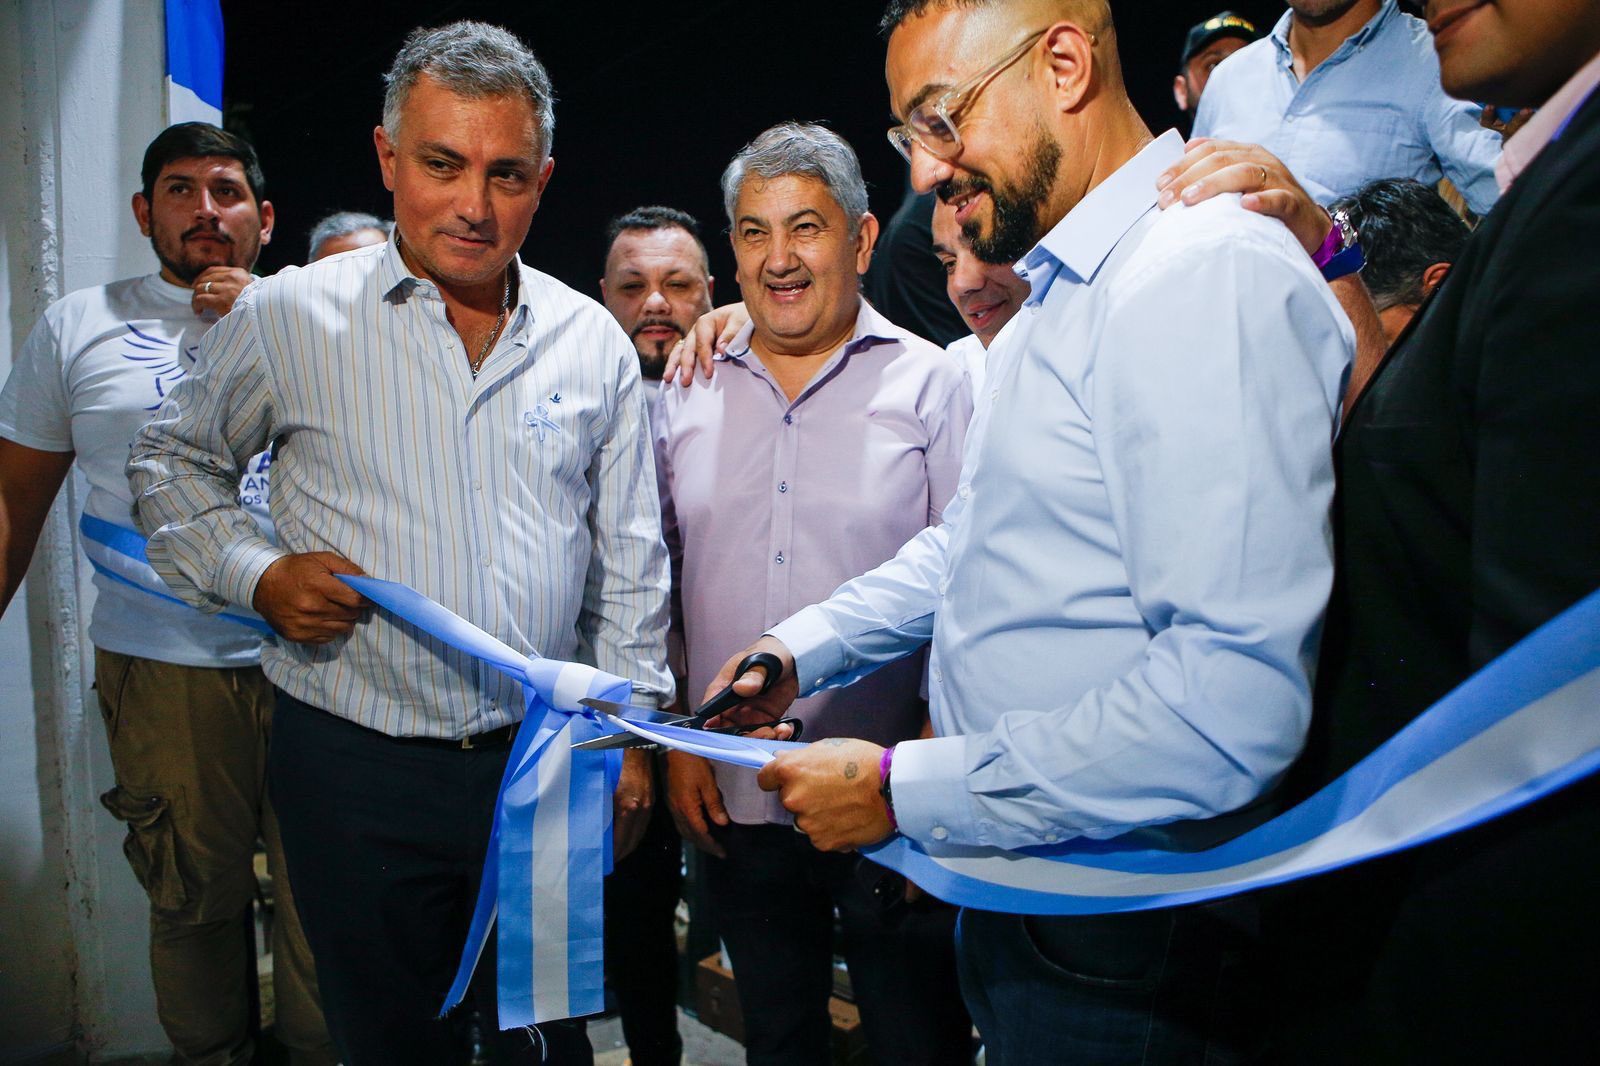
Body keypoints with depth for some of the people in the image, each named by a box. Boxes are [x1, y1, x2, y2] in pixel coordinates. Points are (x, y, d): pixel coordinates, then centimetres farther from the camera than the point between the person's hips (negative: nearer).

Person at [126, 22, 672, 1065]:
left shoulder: (593, 342, 1)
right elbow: (173, 460, 10)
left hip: (545, 761, 2)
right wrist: (256, 574, -7)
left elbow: (630, 561, 7)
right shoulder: (288, 318, -5)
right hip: (356, 766, -1)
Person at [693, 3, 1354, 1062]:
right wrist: (806, 647, 9)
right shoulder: (1066, 290, 11)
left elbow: (1236, 703, -30)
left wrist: (905, 791, -22)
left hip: (1128, 946, -9)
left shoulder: (1207, 272, -22)